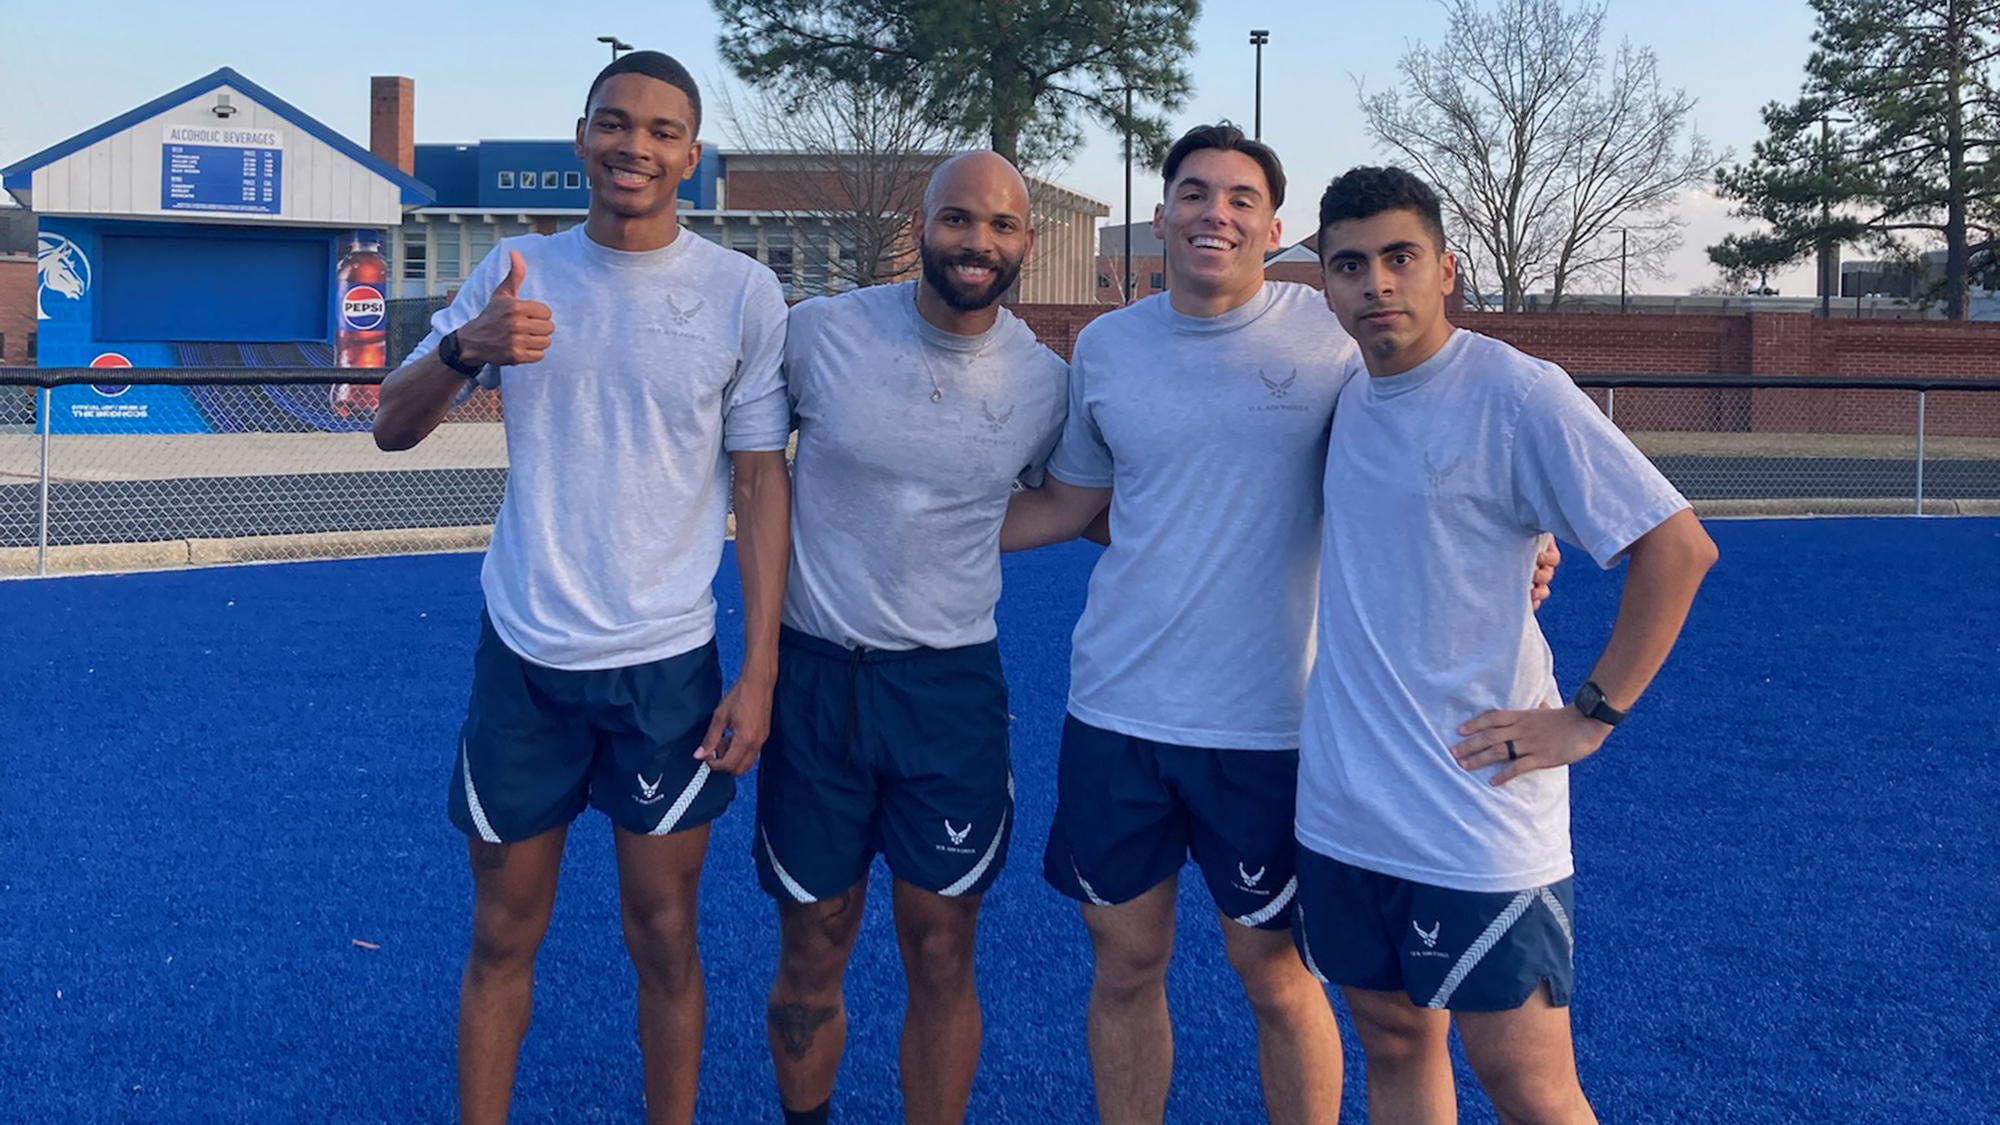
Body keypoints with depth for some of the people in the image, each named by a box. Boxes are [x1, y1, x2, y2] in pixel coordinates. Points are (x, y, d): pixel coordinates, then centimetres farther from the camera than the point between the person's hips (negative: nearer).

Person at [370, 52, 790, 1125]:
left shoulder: (743, 294, -4)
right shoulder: (518, 270, 2)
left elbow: (761, 480, -1)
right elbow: (392, 429, 0)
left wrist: (760, 671, -6)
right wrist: (464, 346, -22)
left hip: (668, 666, -1)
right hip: (523, 654, 2)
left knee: (663, 937, 7)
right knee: (502, 935, 11)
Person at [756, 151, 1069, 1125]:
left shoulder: (1046, 383, -2)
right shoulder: (822, 332, -7)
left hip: (951, 683, 1)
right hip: (815, 671, 0)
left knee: (940, 951, 5)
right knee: (812, 949, 10)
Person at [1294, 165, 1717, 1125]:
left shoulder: (1513, 392, -13)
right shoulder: (1349, 398, 8)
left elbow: (1677, 546, -13)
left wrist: (1590, 717, -13)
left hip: (1477, 824, -6)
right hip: (1341, 810, 6)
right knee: (1394, 1046, 16)